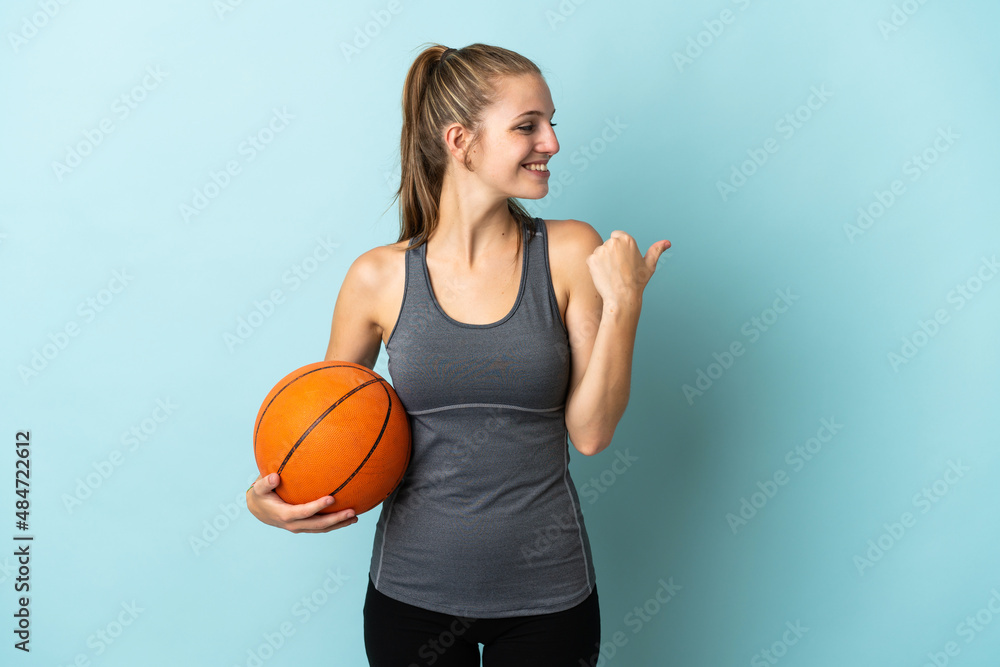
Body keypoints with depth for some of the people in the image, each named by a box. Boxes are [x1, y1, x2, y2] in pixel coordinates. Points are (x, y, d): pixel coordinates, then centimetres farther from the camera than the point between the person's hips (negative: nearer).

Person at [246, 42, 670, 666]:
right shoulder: (379, 277, -8)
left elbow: (590, 433, -9)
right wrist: (267, 494, -10)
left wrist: (622, 305, -18)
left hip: (547, 592, 0)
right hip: (411, 590, 0)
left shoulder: (571, 253, -7)